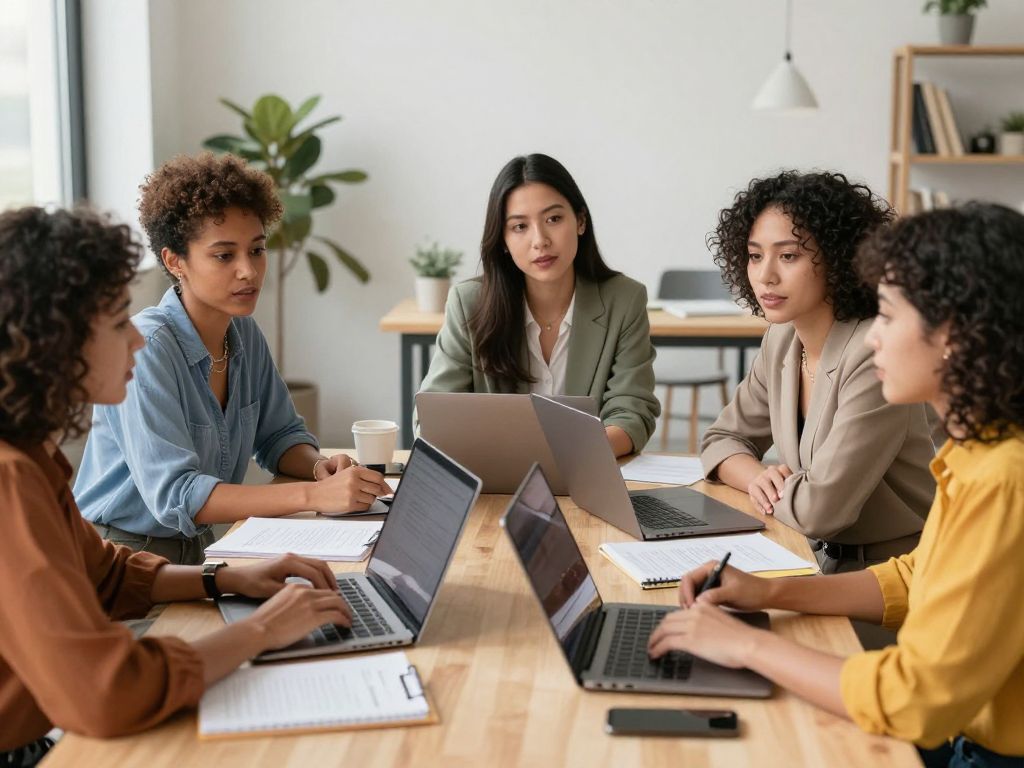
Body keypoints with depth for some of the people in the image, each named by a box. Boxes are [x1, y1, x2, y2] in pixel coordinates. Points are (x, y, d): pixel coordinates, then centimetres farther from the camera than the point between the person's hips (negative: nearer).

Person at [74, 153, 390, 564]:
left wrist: (319, 466, -9)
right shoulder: (145, 349, -20)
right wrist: (314, 495, -34)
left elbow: (280, 436, 15)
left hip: (199, 546, 7)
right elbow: (173, 496, -28)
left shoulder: (245, 334, 3)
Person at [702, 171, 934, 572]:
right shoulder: (782, 340, 2)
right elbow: (722, 439, 12)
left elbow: (819, 508, -24)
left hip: (891, 579, -6)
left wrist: (769, 490, -5)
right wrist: (758, 478, -8)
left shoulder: (876, 357, -22)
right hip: (820, 562, 6)